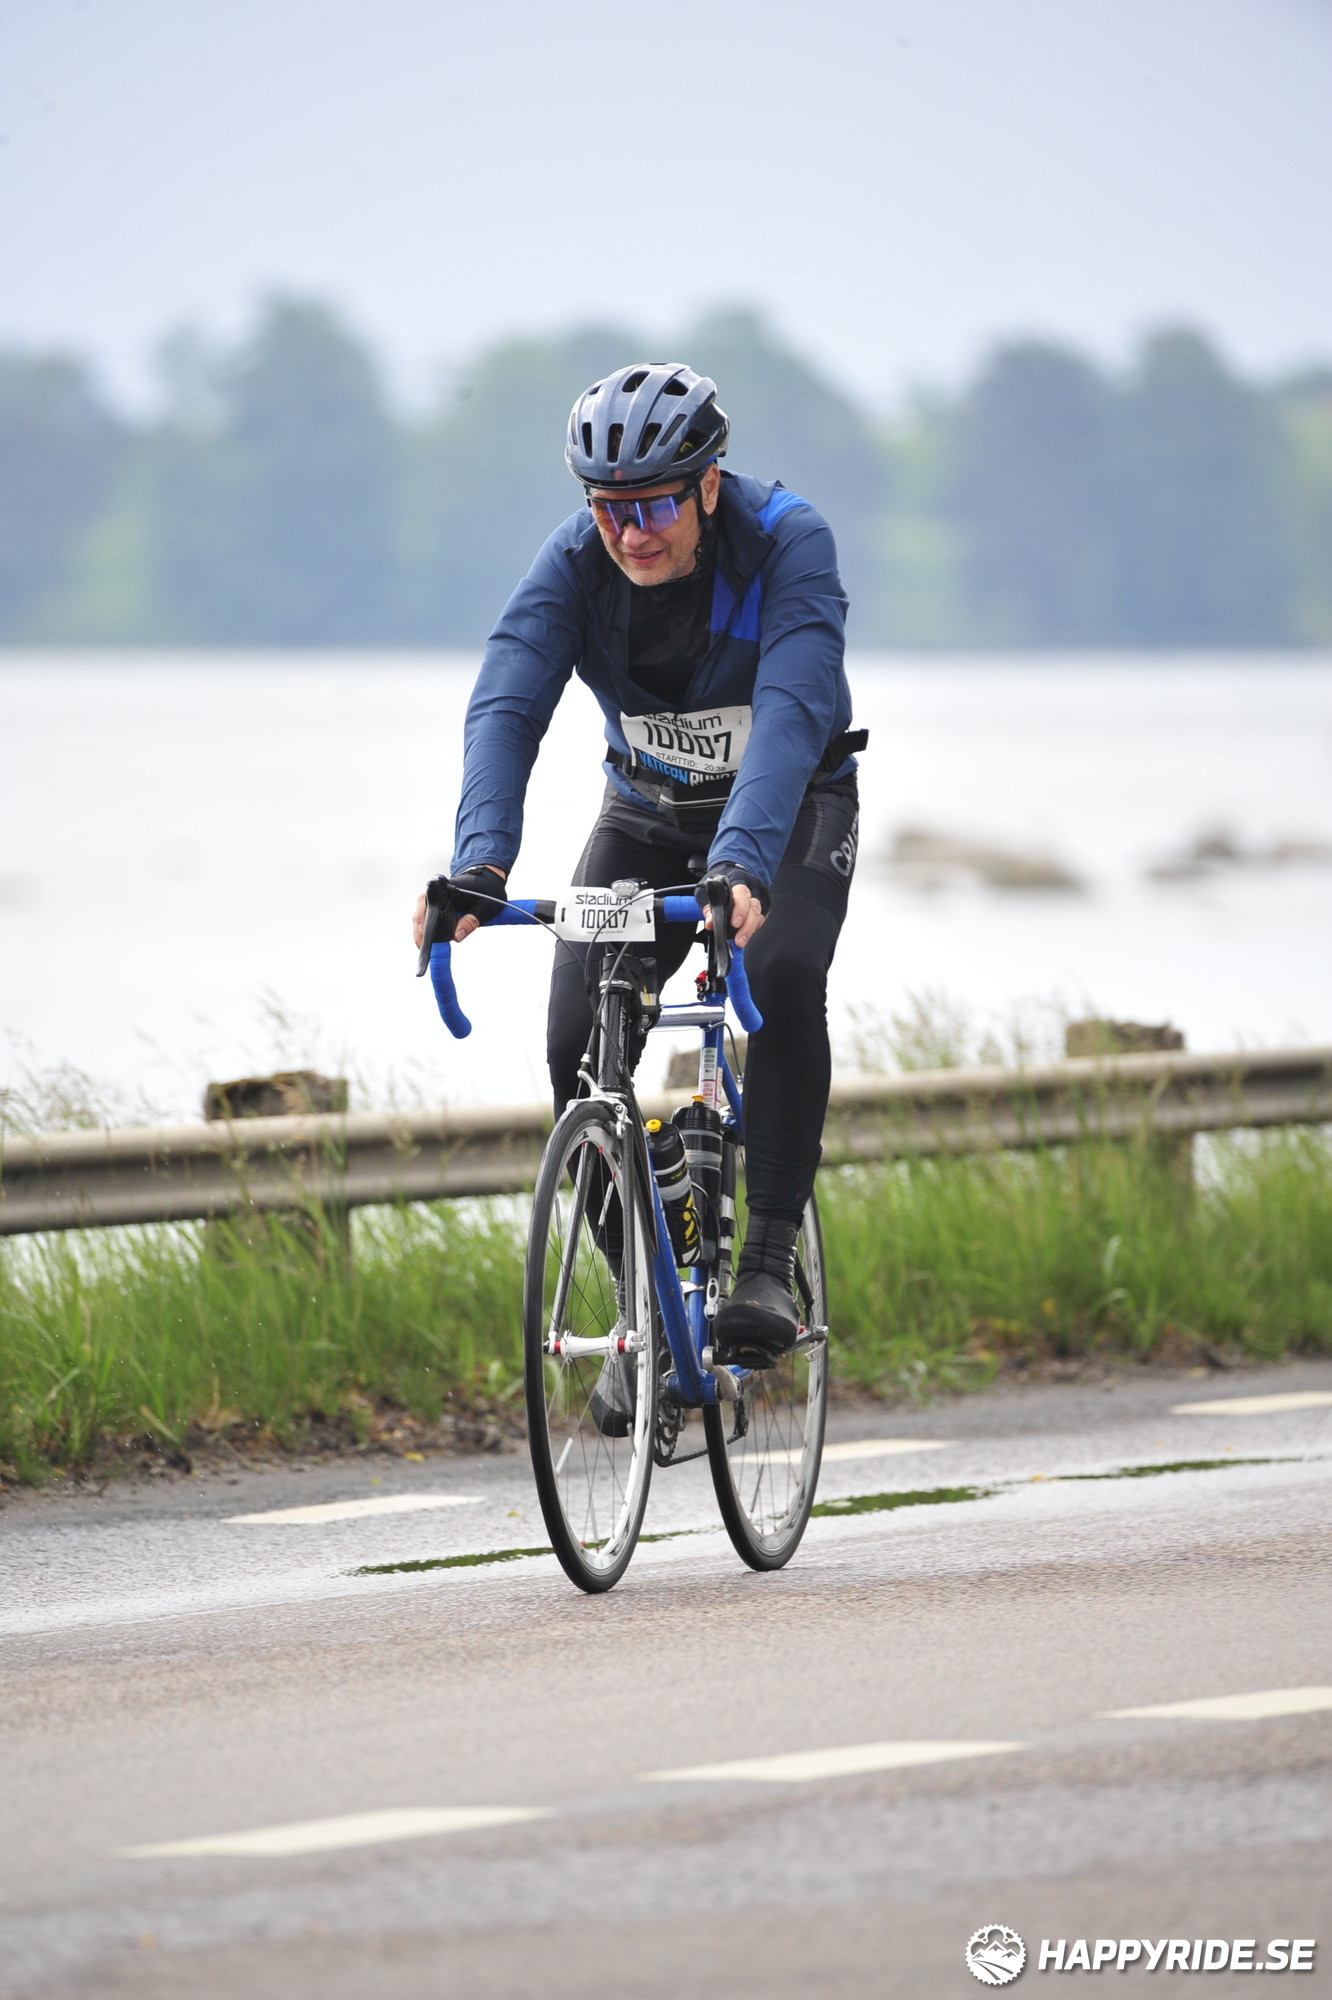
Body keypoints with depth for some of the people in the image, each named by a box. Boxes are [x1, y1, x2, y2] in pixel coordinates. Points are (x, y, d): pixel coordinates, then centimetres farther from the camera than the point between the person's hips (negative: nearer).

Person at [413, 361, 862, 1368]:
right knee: (580, 1043, -15)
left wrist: (743, 864, -59)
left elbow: (791, 710, -43)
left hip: (791, 808, -3)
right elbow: (505, 707, -33)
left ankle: (769, 1265, -25)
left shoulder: (788, 542, -29)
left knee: (783, 977, -33)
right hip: (649, 814, 3)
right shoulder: (576, 561, -21)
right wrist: (480, 866, -50)